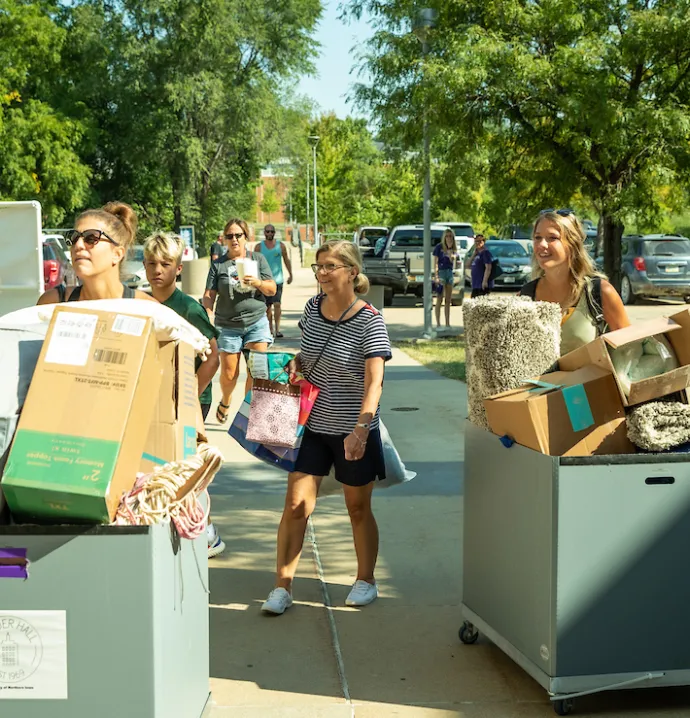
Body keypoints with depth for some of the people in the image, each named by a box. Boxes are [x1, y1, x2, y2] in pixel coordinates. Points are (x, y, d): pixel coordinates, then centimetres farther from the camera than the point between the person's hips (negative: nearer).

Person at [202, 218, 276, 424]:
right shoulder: (218, 265, 4)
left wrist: (258, 283, -14)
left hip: (256, 321, 0)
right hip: (228, 325, 0)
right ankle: (225, 401, 34)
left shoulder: (258, 259, 7)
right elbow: (209, 296, 0)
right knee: (229, 373, 4)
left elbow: (272, 290, 6)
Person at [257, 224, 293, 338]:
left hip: (277, 280, -1)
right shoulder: (259, 247, 3)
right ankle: (270, 329, 15)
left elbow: (286, 260, 11)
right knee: (268, 306, 5)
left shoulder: (281, 245, 4)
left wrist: (290, 274, 10)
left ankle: (277, 329, -9)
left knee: (277, 304, -11)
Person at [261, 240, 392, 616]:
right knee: (295, 504, -1)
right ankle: (282, 587, 7)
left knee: (358, 508, 11)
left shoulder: (369, 321, -15)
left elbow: (374, 382, -22)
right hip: (312, 423, 4)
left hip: (353, 430, -4)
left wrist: (361, 429, -33)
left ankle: (366, 580, 31)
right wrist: (292, 366, -3)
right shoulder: (312, 307, 2)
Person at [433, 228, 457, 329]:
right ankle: (438, 323, -6)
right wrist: (436, 276, -16)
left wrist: (450, 249, -13)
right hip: (441, 272, -6)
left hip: (450, 273, 6)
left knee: (448, 300, 9)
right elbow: (435, 262, -9)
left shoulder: (453, 248, 10)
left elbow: (452, 260, -2)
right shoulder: (439, 247, -6)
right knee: (440, 300, -7)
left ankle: (447, 323, 13)